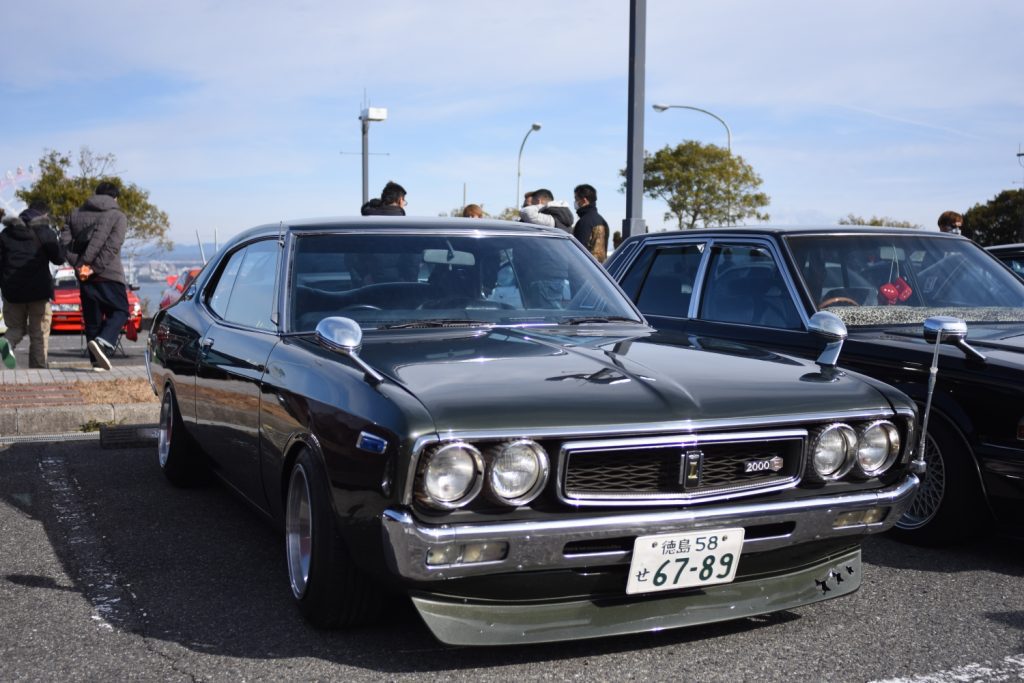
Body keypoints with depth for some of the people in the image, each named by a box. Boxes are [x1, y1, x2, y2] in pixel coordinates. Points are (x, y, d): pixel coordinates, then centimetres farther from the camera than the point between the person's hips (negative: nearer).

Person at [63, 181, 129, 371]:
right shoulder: (118, 216, 0)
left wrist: (79, 265, -6)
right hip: (109, 275, -4)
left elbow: (65, 242, 1)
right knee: (119, 311, 7)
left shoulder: (76, 214, 14)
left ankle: (97, 362, 7)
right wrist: (94, 268, -14)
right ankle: (103, 343, -19)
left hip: (85, 276, 4)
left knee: (92, 318, 10)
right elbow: (112, 247, -13)